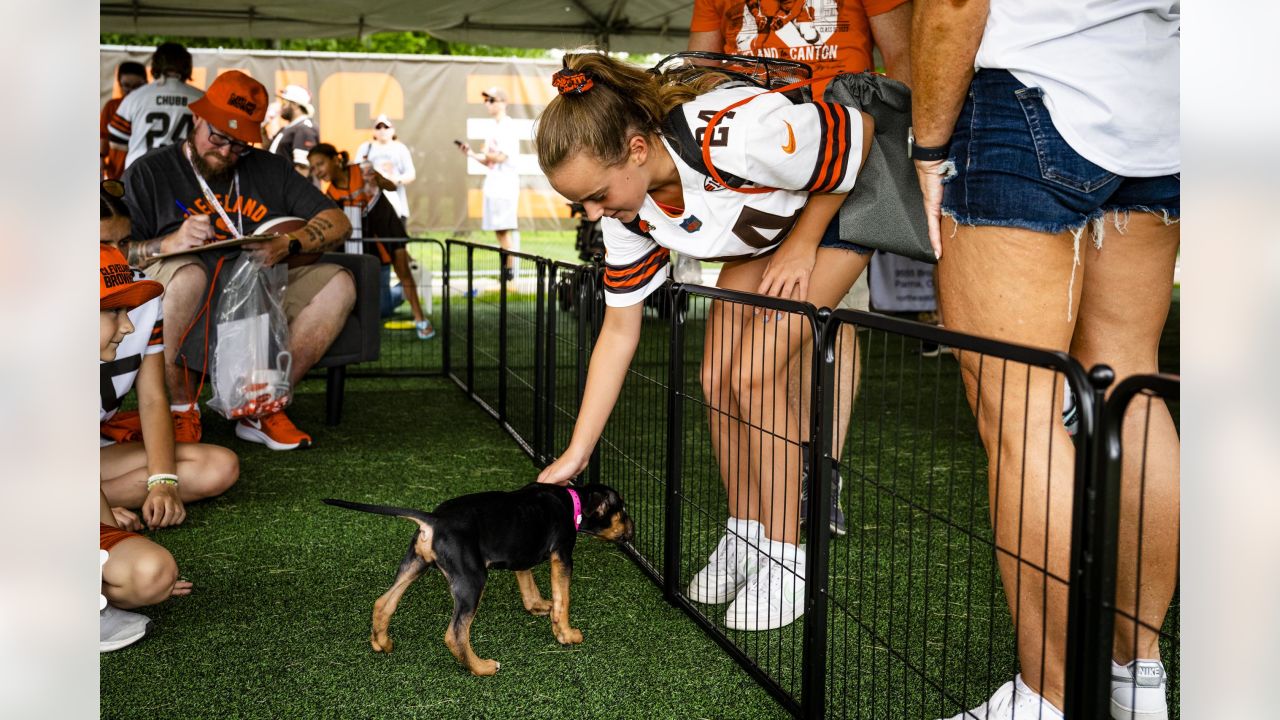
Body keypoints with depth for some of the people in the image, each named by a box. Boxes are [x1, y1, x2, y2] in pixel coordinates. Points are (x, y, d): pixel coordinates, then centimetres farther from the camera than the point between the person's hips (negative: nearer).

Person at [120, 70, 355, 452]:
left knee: (338, 282, -18)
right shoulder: (149, 173, 7)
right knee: (186, 273, -38)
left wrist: (289, 245, -13)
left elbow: (337, 222, 7)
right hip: (189, 305, -4)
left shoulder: (269, 169, 16)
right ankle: (179, 404, -19)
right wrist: (168, 244, -22)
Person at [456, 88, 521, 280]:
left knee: (505, 228, -10)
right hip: (492, 183, 9)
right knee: (497, 229, 8)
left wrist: (483, 154, -2)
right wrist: (471, 154, 3)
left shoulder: (509, 127, -9)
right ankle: (506, 265, 13)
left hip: (506, 183, -9)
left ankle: (510, 267, -6)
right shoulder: (492, 128, 16)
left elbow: (501, 157, -17)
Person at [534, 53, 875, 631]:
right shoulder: (626, 208, -18)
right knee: (717, 378, -3)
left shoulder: (735, 133, -41)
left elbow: (858, 132, -24)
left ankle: (786, 563, -6)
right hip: (762, 226, 7)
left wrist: (801, 247, -19)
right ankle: (743, 540, 14)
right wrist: (575, 455, -10)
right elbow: (619, 329, -9)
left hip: (843, 201, -6)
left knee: (755, 373, -17)